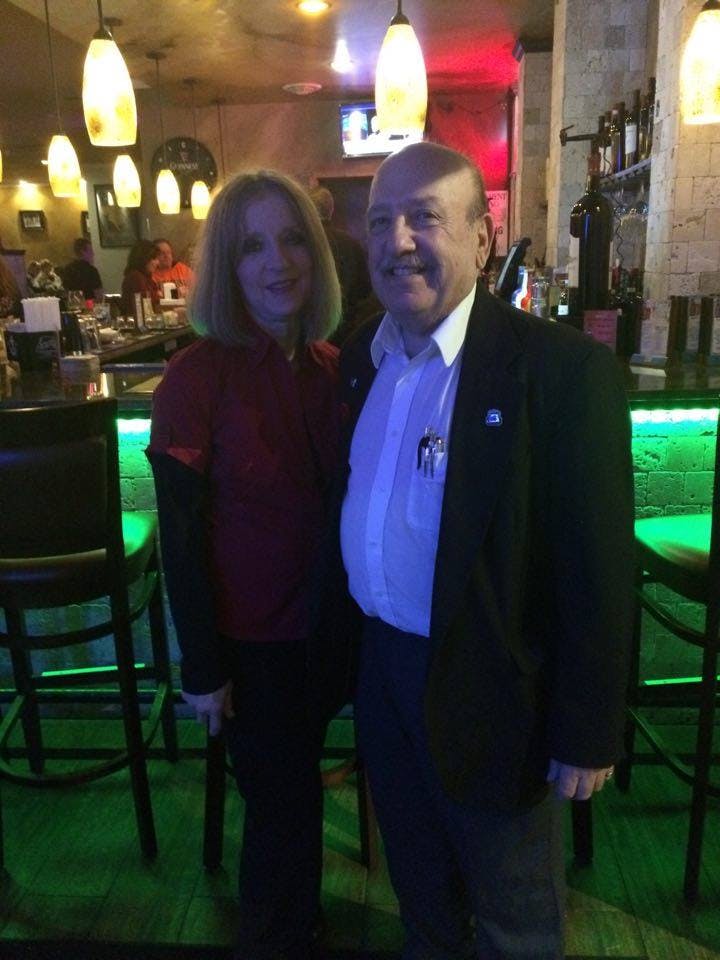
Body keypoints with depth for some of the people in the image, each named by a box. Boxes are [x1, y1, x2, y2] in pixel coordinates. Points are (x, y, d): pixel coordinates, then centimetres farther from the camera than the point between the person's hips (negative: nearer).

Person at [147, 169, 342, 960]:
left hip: (325, 623, 5)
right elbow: (181, 538, -15)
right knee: (279, 801, 14)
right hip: (251, 638, -5)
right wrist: (202, 670, -11)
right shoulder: (196, 377, -17)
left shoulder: (331, 366, -2)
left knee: (297, 787, 24)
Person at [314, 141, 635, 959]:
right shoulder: (358, 360, 1)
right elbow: (345, 518, 7)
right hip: (381, 669, 6)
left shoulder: (562, 368, -19)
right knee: (420, 893, 30)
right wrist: (333, 657, 9)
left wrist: (587, 734, -13)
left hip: (490, 691, -5)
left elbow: (597, 570, -17)